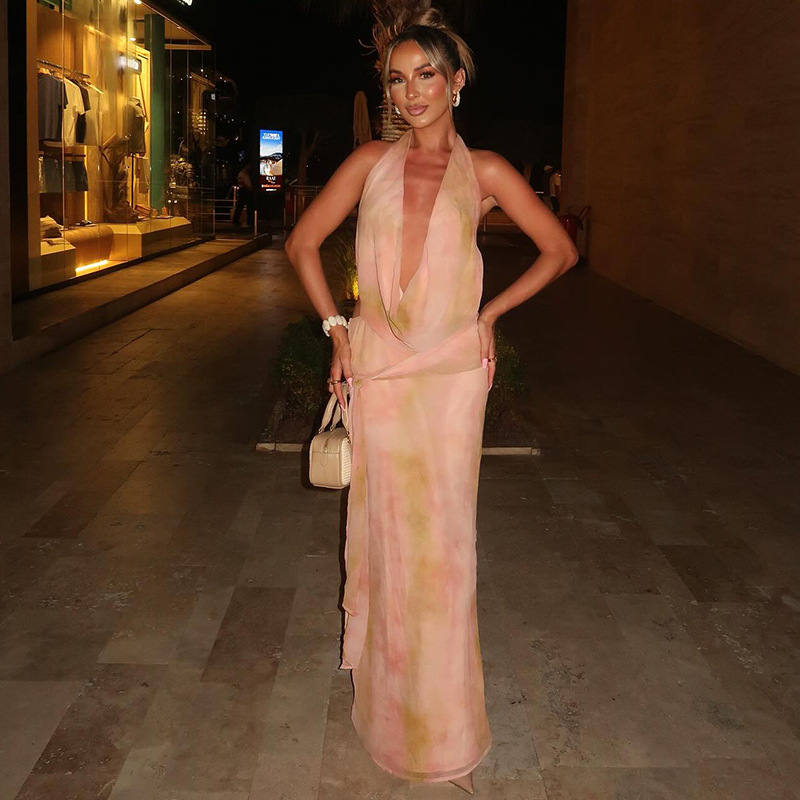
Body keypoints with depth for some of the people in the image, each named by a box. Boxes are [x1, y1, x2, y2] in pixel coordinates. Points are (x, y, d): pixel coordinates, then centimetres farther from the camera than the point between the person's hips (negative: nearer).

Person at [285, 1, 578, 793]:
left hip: (451, 371, -1)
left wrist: (490, 314, 4)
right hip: (376, 368, 1)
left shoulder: (484, 171, 3)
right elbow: (302, 242, 12)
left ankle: (442, 719, 23)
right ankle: (386, 698, 27)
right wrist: (336, 328, 4)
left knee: (443, 538, 3)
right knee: (383, 533, 7)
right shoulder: (370, 162, 6)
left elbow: (560, 250, 9)